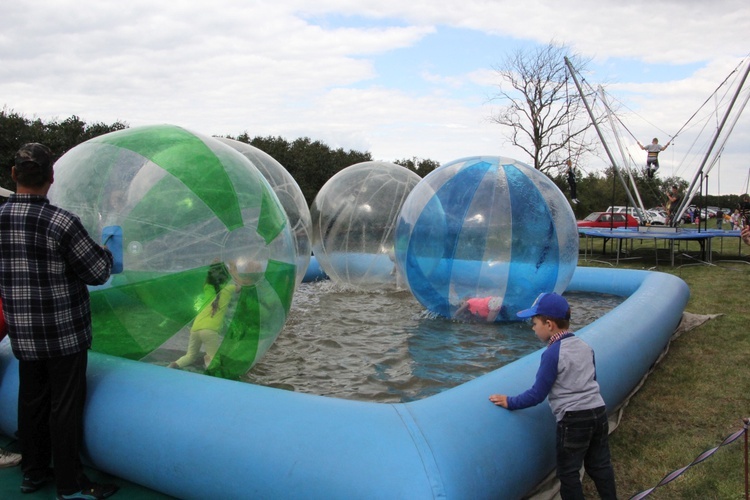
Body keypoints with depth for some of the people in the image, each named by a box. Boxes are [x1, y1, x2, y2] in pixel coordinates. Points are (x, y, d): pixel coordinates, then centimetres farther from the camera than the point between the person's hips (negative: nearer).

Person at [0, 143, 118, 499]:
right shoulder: (61, 222, -19)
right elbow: (98, 273, -12)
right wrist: (107, 252, 7)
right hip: (64, 333, -6)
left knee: (31, 400, 18)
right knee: (65, 406, 3)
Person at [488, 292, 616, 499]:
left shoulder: (552, 354, -15)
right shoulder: (585, 346, 7)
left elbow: (537, 395, -13)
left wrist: (509, 402, -4)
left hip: (573, 419, -8)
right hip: (599, 411, 8)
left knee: (568, 473, 6)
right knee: (600, 465, 19)